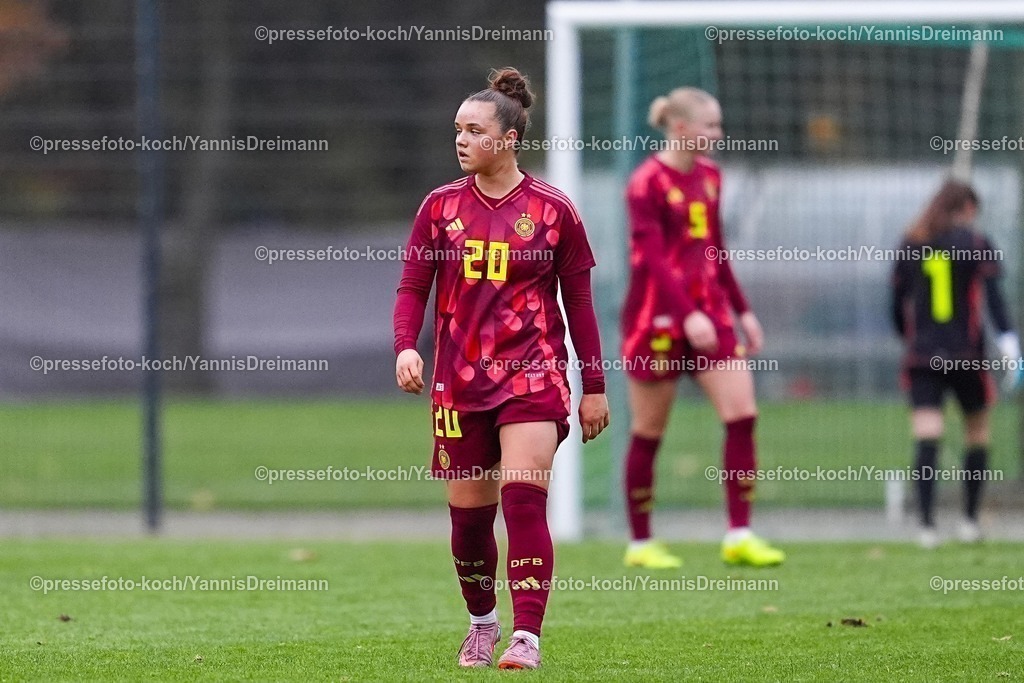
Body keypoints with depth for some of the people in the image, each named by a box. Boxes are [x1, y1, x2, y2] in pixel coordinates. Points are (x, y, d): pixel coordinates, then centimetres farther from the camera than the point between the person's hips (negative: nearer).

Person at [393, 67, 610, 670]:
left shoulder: (552, 209, -1)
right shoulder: (442, 206, 5)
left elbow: (579, 300, 4)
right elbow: (413, 286, 6)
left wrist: (595, 386, 4)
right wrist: (406, 346, -14)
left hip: (533, 376, -3)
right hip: (460, 381, 3)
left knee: (524, 500, -18)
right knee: (469, 513, 7)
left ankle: (527, 637, -19)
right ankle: (482, 622, 31)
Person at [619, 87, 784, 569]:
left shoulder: (709, 176, 11)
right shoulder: (647, 183, -12)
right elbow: (651, 258, -19)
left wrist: (742, 310, 17)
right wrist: (687, 316, -28)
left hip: (708, 311, 7)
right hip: (657, 315, -7)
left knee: (742, 413, -6)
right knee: (649, 433, 2)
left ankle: (739, 537, -4)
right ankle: (640, 544, 13)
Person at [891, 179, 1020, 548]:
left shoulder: (909, 246, 10)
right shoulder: (976, 244, 1)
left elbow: (898, 306, 14)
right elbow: (993, 296, -11)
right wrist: (1008, 342, -18)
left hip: (922, 356, 2)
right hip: (967, 356, -2)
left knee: (926, 440, -7)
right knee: (977, 433, 16)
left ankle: (927, 524, -20)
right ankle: (970, 521, 17)